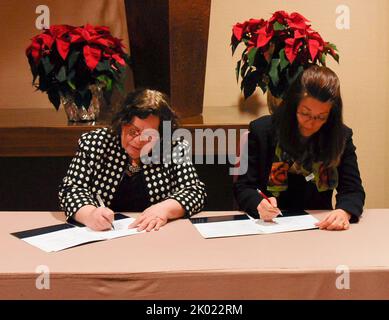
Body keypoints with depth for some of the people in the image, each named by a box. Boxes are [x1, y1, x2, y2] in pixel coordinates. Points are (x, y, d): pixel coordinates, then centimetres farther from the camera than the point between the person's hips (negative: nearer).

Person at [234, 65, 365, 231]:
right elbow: (243, 187, -2)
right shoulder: (261, 130, -3)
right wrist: (259, 205, -25)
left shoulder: (341, 137, 2)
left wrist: (344, 211, -24)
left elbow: (353, 189, -1)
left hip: (318, 228, 1)